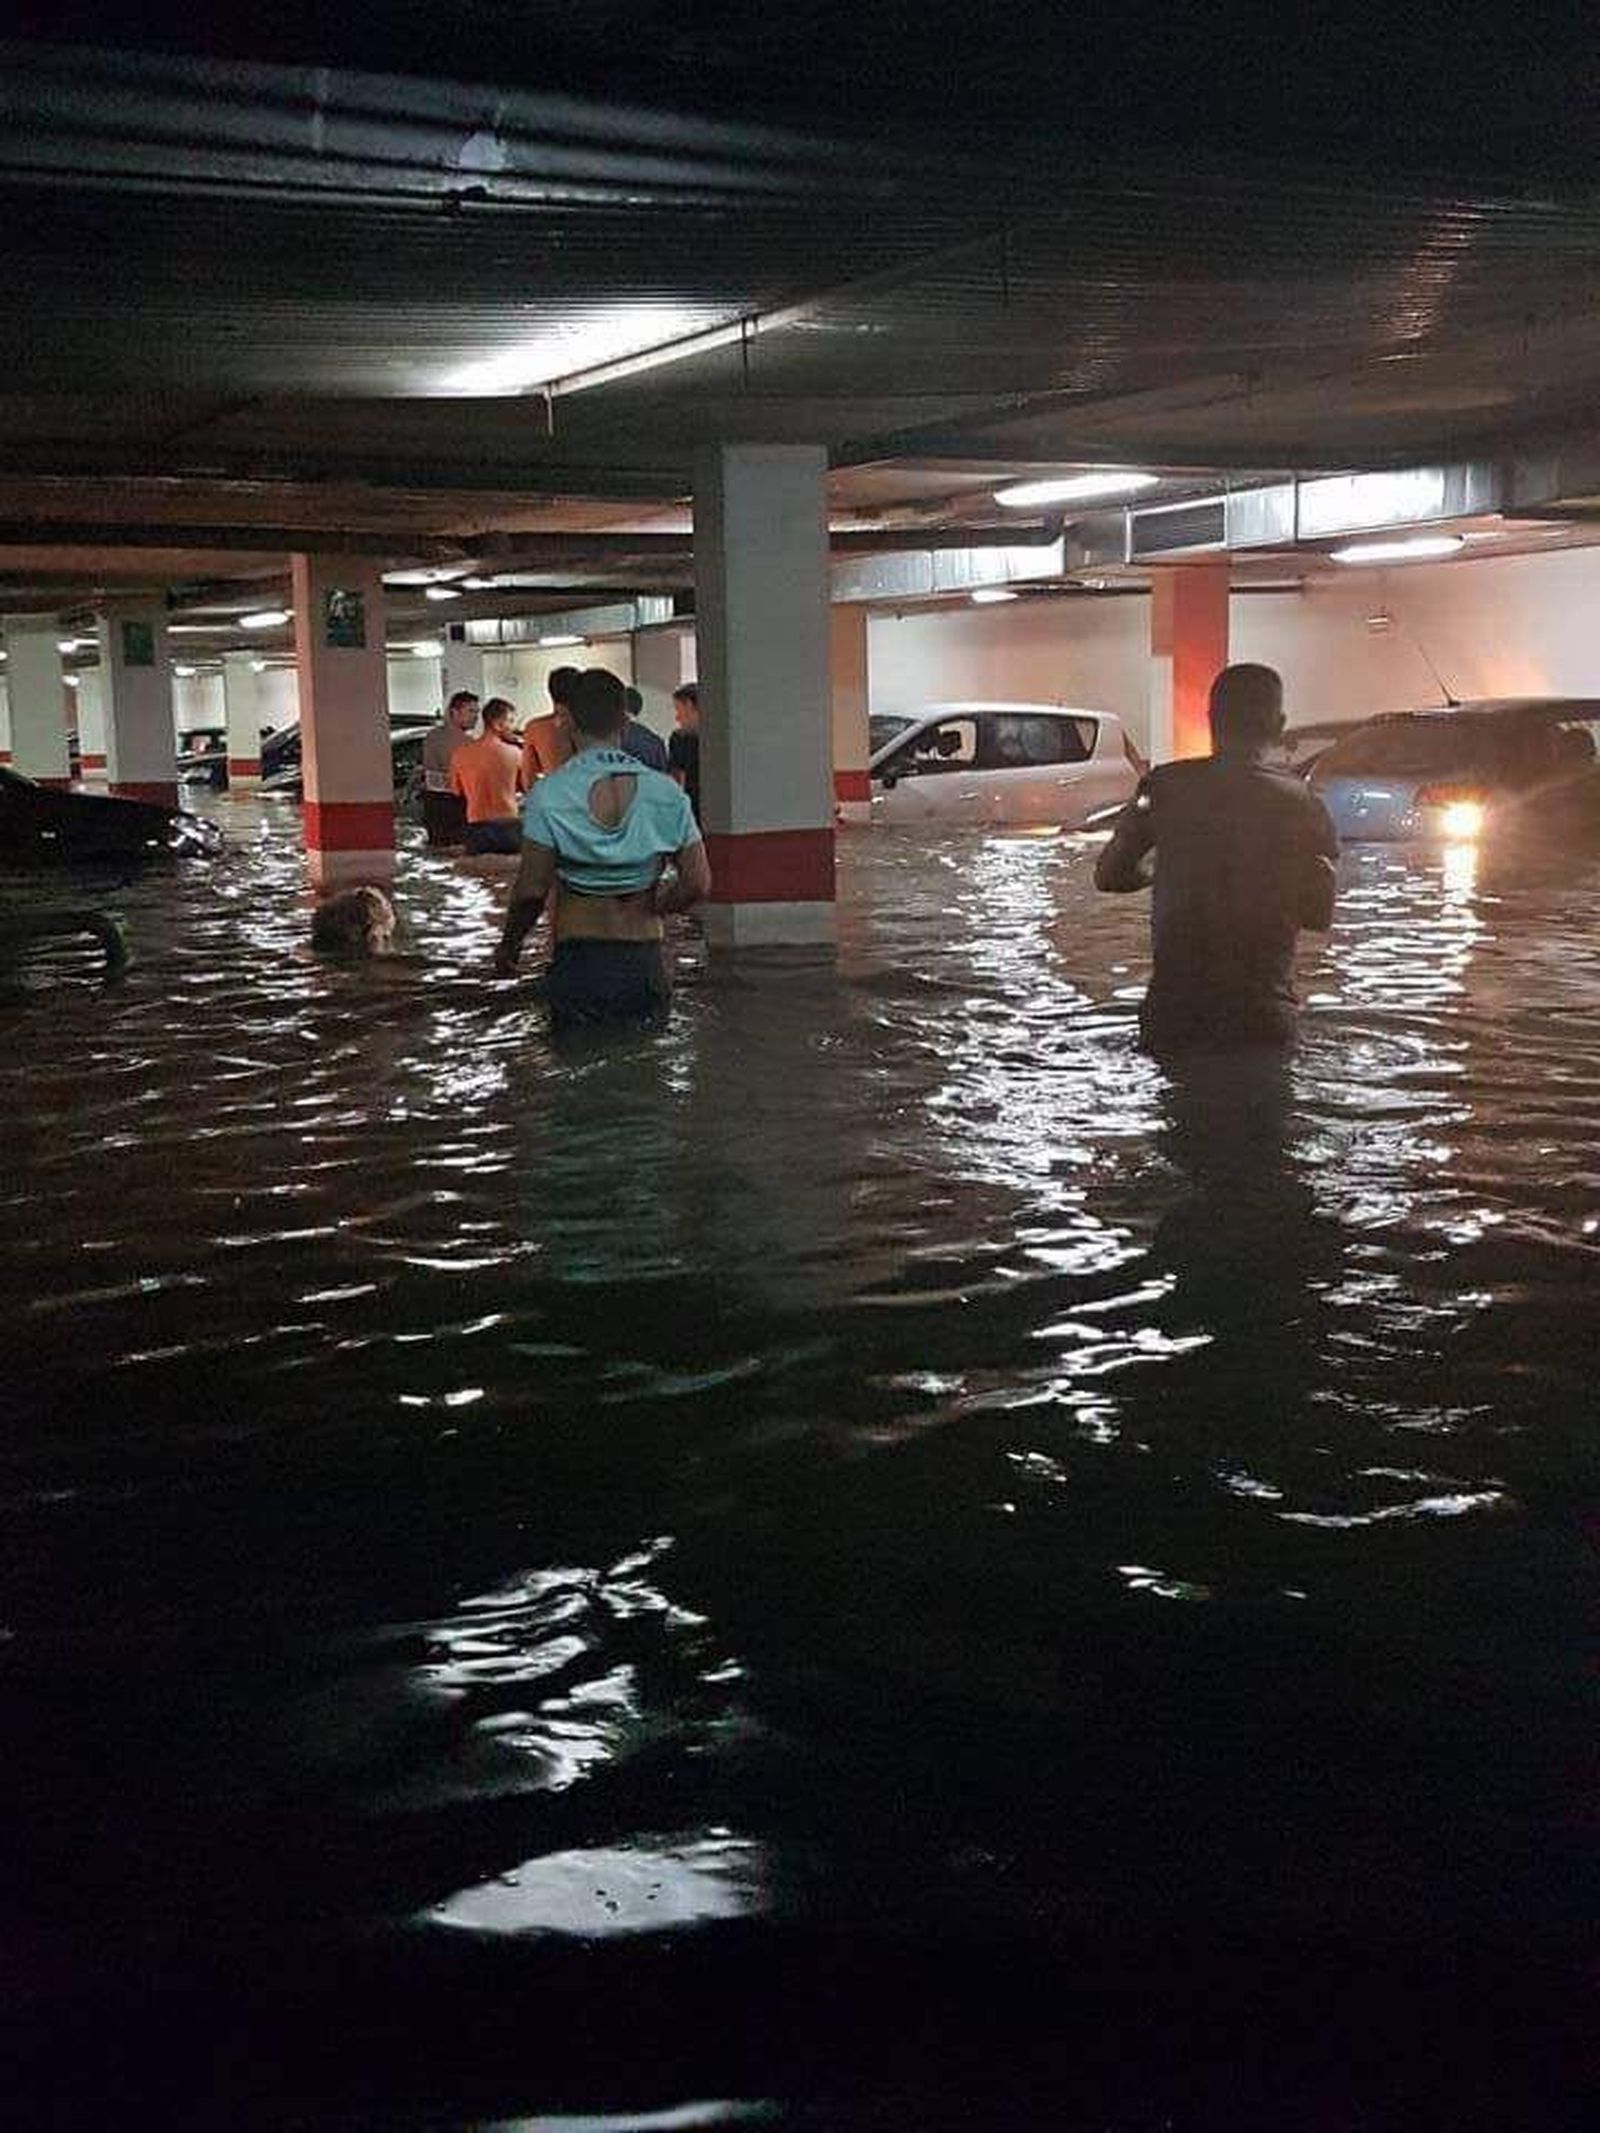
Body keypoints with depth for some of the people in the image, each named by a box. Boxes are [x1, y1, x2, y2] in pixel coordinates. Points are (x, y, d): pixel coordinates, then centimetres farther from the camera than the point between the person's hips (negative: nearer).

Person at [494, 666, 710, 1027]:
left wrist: (509, 944, 7)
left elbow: (532, 890, -9)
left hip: (577, 962, -2)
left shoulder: (549, 796, -8)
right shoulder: (664, 793, -2)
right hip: (644, 963, 2)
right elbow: (698, 884, -2)